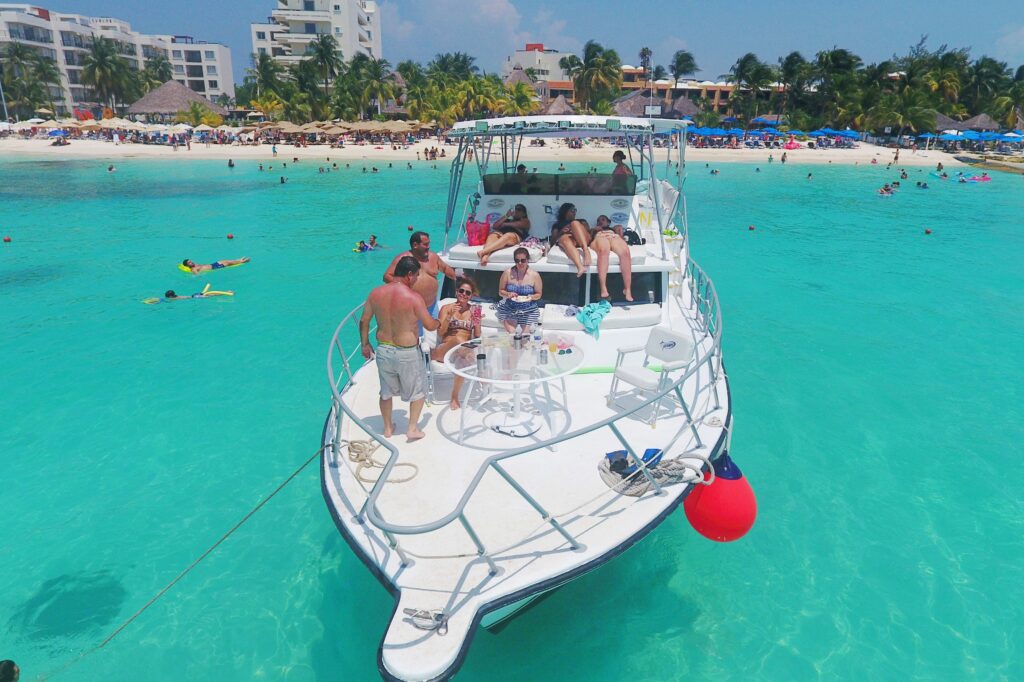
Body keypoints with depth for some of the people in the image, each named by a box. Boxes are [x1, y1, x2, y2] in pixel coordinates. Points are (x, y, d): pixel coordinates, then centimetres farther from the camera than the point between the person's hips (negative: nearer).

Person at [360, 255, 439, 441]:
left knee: (386, 390, 22)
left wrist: (365, 344, 18)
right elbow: (430, 325, -12)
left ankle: (388, 427, 36)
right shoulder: (413, 297, -20)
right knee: (418, 390, 18)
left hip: (383, 350, 5)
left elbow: (363, 321, 4)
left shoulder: (376, 293, -5)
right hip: (407, 353, -5)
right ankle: (413, 428, 19)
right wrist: (439, 322, 10)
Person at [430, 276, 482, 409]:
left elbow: (477, 337, 10)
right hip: (445, 350, -1)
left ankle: (455, 396, -25)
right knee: (458, 340, -38)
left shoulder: (474, 310, 13)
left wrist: (476, 322, -9)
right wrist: (450, 316, -13)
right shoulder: (446, 308, 8)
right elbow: (440, 334, -2)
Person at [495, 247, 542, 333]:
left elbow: (539, 294, 6)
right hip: (509, 309, 0)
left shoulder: (535, 275, -4)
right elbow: (500, 291, 4)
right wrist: (508, 294, -18)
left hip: (529, 311, 0)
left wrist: (531, 297, -17)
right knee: (511, 333, -21)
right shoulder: (508, 273, -4)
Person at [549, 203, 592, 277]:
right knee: (564, 238, -37)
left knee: (575, 223, -24)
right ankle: (580, 266, -63)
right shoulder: (557, 225, 29)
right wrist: (560, 233, -2)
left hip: (582, 241, 2)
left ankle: (586, 251, -47)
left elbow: (588, 234, 20)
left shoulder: (579, 222, 36)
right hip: (568, 241, -2)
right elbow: (552, 241, 15)